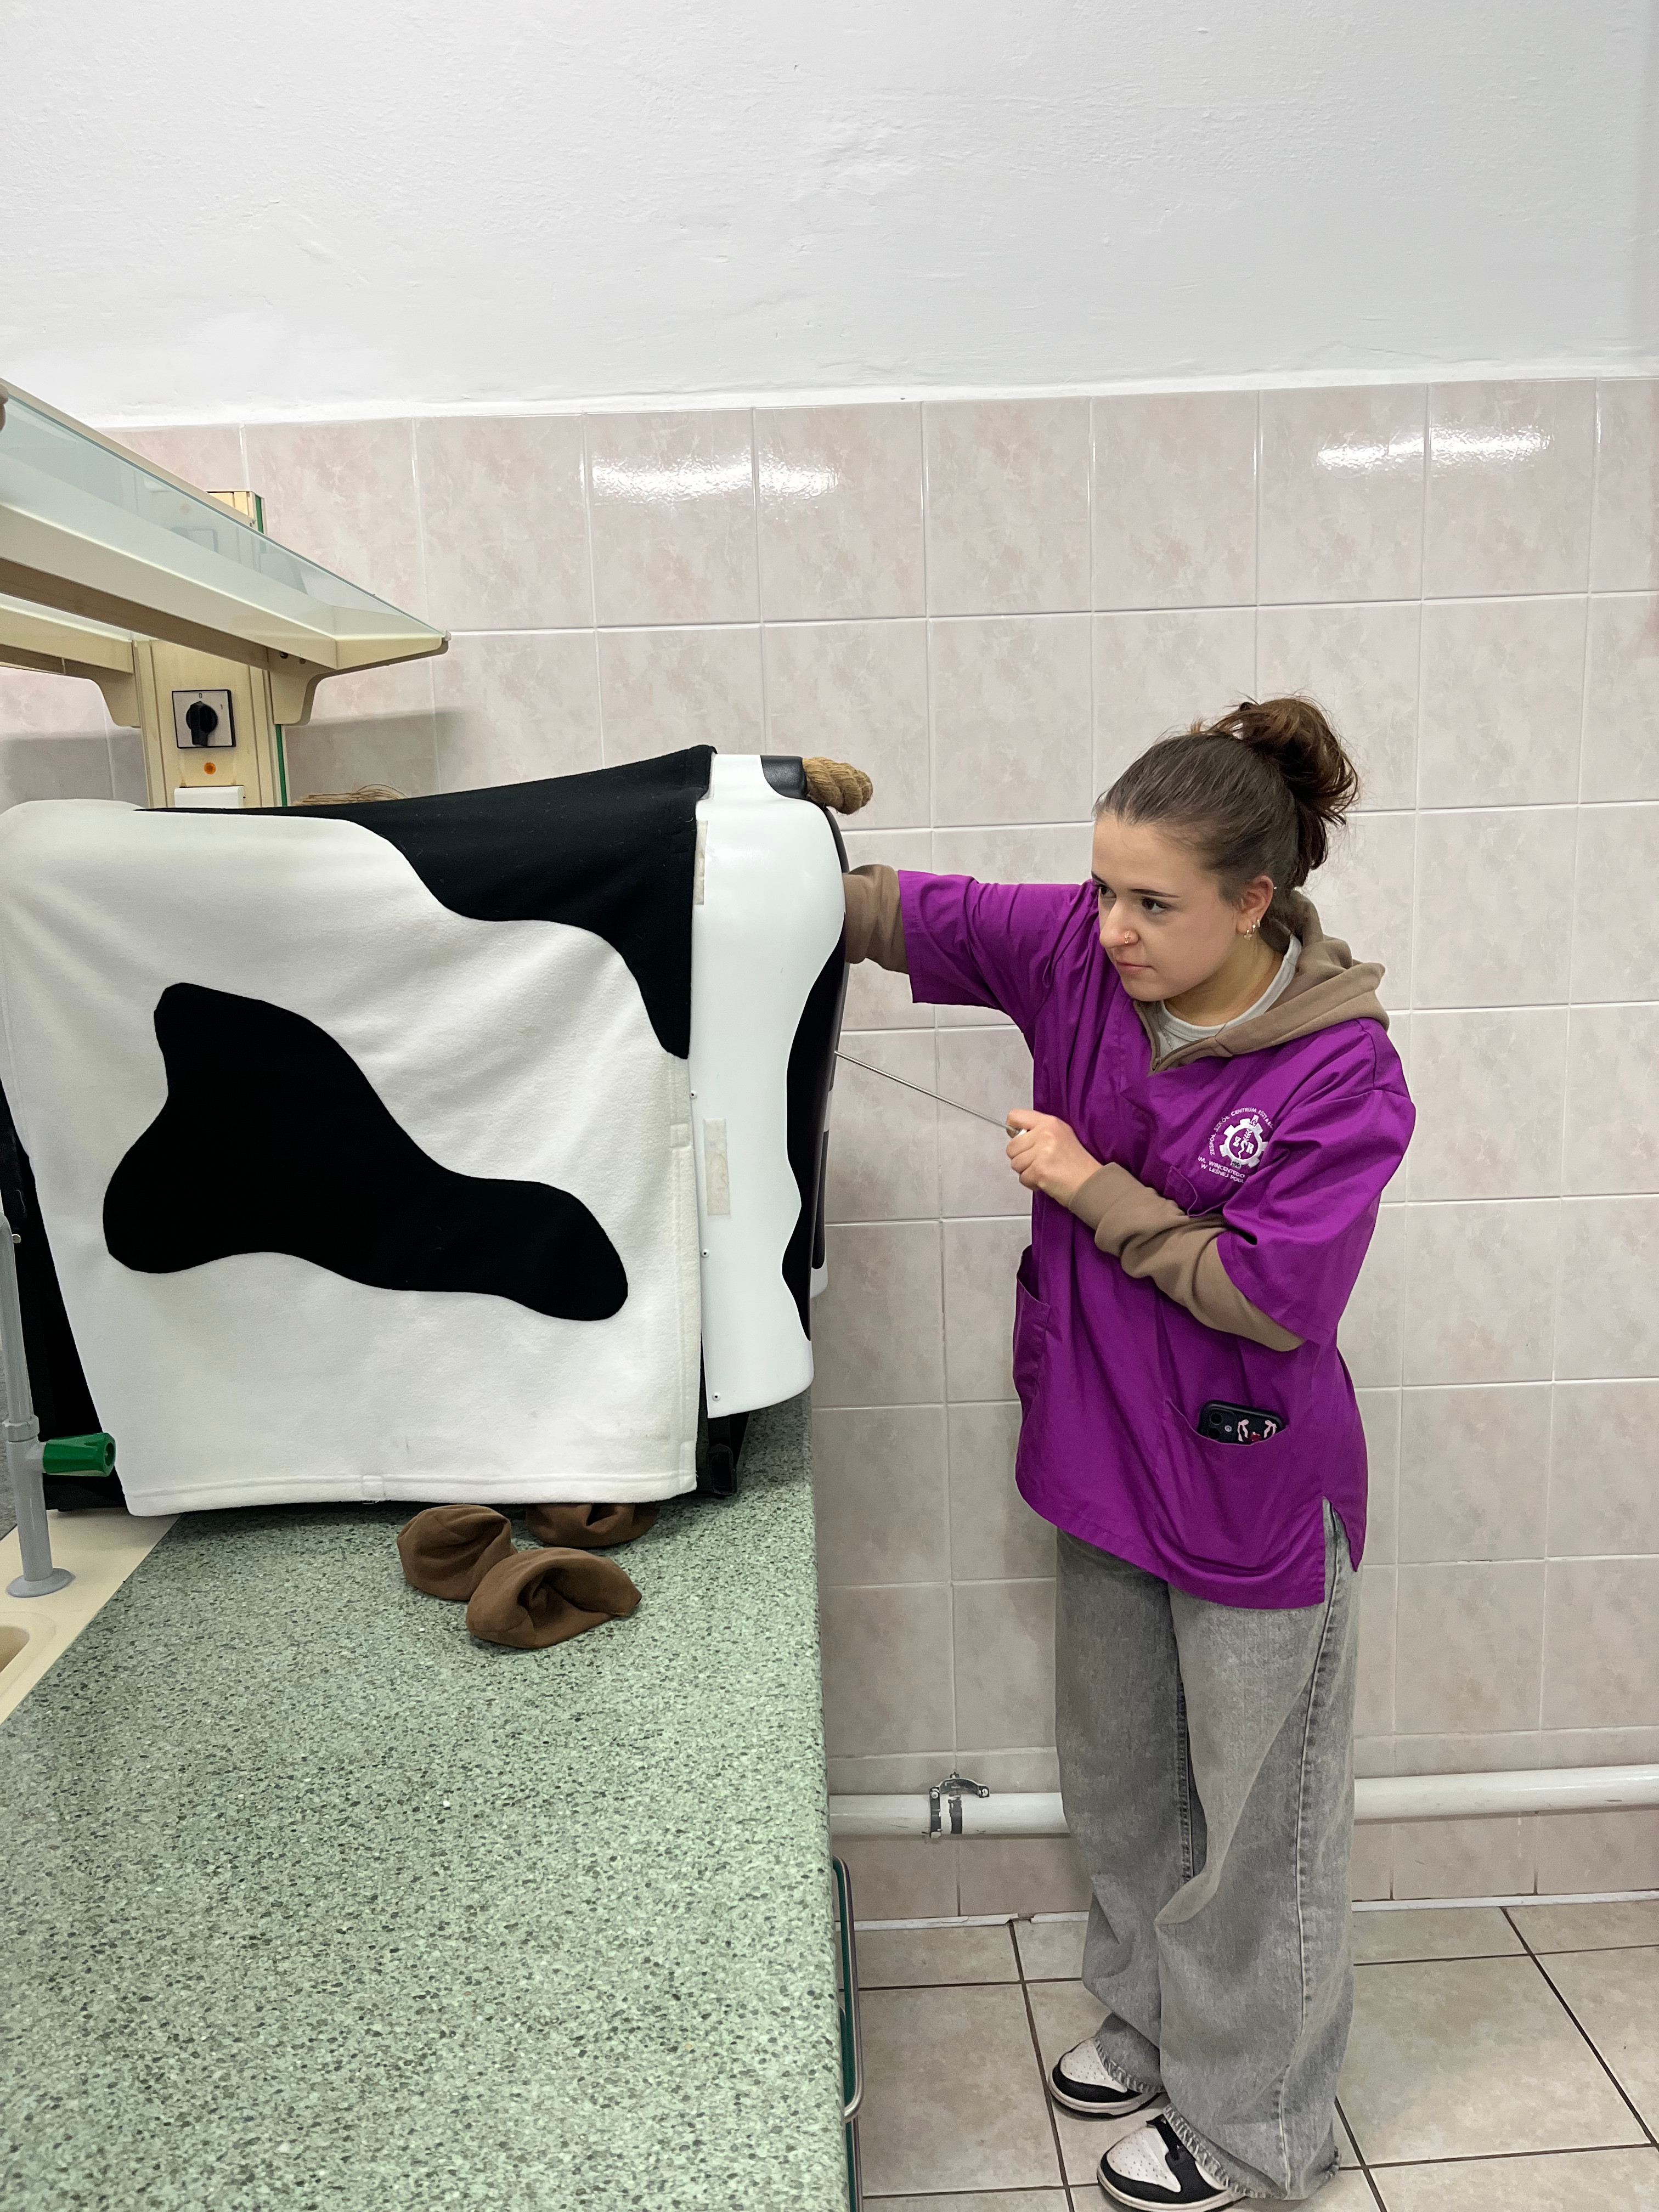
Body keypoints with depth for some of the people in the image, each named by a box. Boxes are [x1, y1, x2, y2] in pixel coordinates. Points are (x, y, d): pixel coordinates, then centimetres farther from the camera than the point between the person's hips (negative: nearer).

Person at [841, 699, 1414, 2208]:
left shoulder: (1344, 1071, -22)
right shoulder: (1074, 951, -10)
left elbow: (1273, 1297, -23)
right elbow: (898, 912, -4)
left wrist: (1089, 1188, -20)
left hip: (1251, 1492, -5)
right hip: (1107, 1458, 6)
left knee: (1254, 1823, 15)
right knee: (1117, 1783, 25)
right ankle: (1150, 2024, 52)